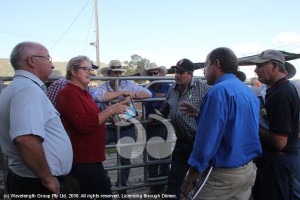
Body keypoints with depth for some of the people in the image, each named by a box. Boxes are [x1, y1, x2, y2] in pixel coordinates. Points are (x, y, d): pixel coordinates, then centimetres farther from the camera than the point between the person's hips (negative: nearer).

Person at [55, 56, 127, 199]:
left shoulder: (84, 92, 15)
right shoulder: (68, 93, -16)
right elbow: (83, 125, -24)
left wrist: (111, 113, 7)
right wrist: (111, 110, -20)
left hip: (90, 156, 10)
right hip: (82, 160, -10)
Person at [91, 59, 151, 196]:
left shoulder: (129, 85, -1)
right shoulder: (103, 87, -5)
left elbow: (148, 94, -6)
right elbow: (98, 97, -30)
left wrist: (132, 95, -22)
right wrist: (123, 93, -25)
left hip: (127, 129, 1)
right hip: (109, 127, -1)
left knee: (125, 158, 11)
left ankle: (122, 188, 33)